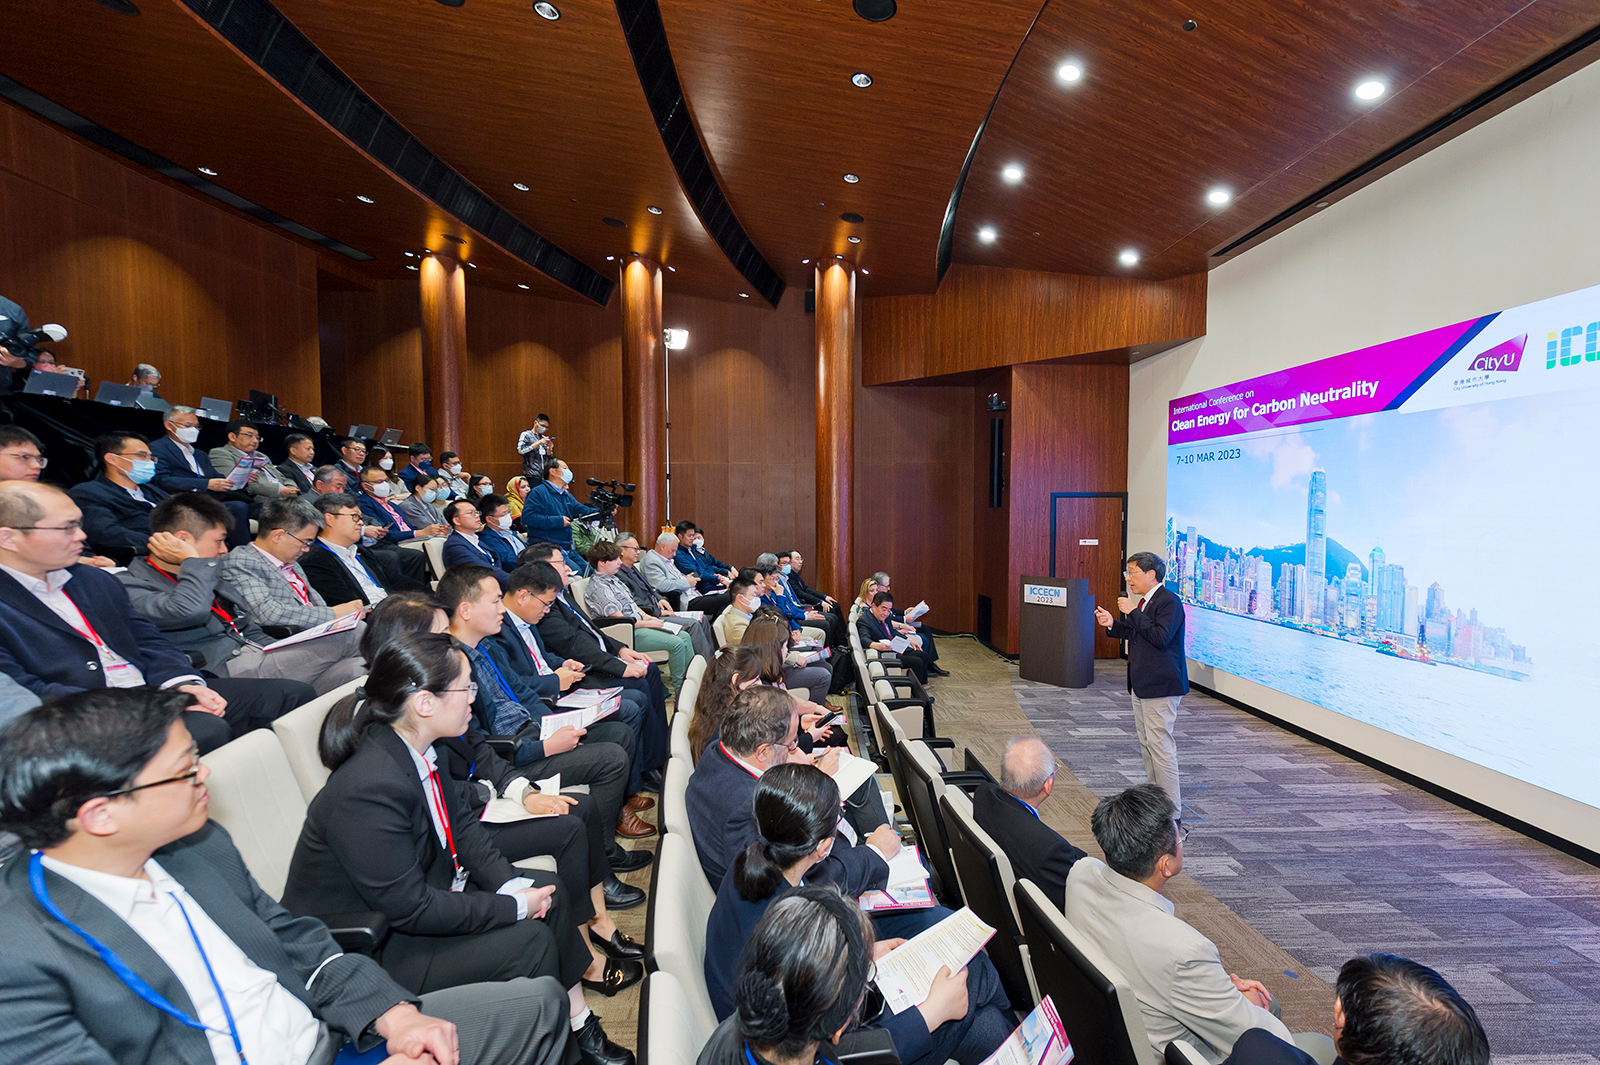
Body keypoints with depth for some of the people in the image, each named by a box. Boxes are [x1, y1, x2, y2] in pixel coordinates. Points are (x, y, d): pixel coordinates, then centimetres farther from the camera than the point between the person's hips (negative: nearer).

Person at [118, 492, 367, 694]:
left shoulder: (213, 580, 27)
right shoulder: (130, 586, 1)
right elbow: (189, 611, -22)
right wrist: (193, 561, -3)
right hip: (225, 669, -8)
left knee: (348, 671, -23)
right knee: (349, 639, -18)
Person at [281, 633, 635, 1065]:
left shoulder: (417, 750, -7)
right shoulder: (368, 790, -34)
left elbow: (460, 824, 4)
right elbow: (411, 909, -29)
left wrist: (510, 882, -9)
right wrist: (516, 907, -21)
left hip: (418, 894, 9)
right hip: (367, 949, -9)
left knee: (547, 887, 4)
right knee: (529, 941, -16)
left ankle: (581, 1028, 18)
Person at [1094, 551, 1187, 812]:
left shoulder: (1169, 602, -16)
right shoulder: (1144, 602, 13)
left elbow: (1160, 637, -27)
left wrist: (1133, 613, -22)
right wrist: (1112, 624, 7)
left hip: (1160, 686, -10)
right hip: (1142, 684, 10)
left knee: (1161, 746, -6)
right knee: (1146, 744, 18)